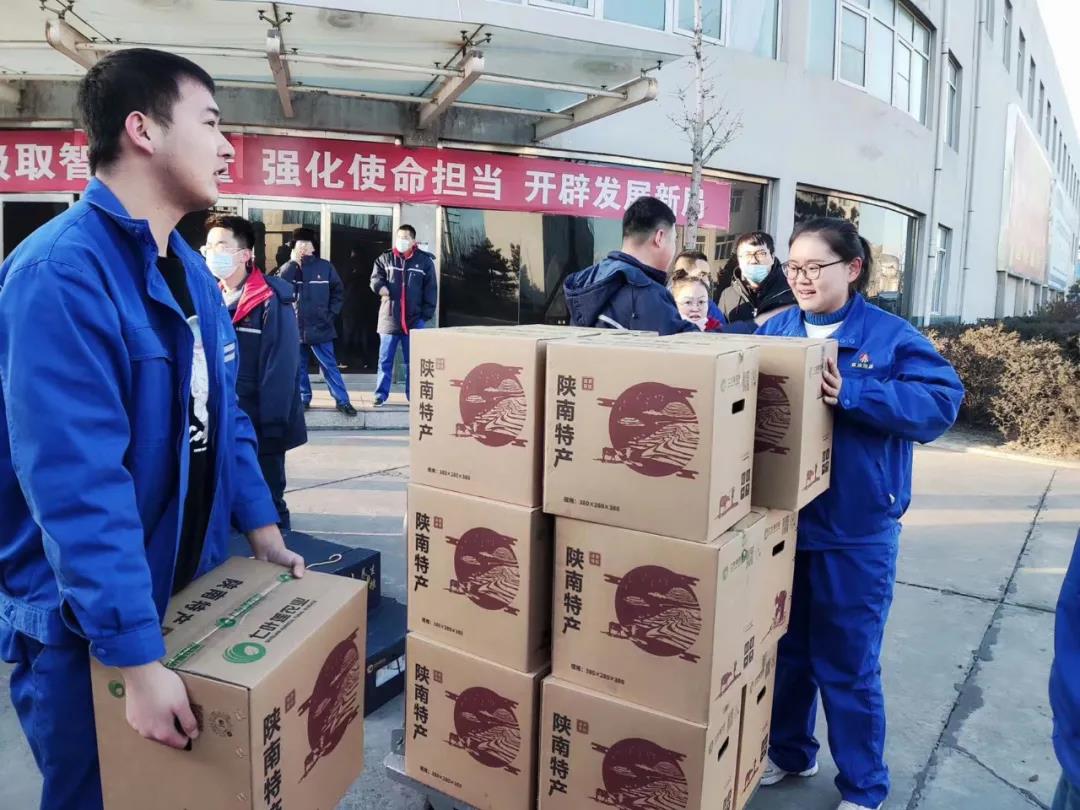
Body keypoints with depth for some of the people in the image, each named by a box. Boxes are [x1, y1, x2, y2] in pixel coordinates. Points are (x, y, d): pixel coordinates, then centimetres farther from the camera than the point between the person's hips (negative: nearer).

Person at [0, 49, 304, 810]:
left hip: (190, 590, 8)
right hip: (84, 624, -7)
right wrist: (138, 658, -28)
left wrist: (265, 536, 6)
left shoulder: (191, 270, 5)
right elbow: (78, 486, -29)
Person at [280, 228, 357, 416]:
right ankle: (303, 399, 23)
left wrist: (331, 314, -3)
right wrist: (294, 262, -12)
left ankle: (342, 400, 4)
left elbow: (338, 291, 5)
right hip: (295, 326, 2)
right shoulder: (288, 267, 4)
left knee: (329, 365, 1)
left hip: (319, 326, -2)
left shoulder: (325, 266, 1)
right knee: (299, 367, 11)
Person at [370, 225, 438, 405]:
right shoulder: (385, 259, 9)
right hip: (389, 318, 1)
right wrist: (380, 285, -23)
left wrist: (425, 315, -5)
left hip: (414, 320, -1)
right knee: (385, 360, 6)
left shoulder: (425, 261, 2)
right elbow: (375, 278, 2)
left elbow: (431, 290, 1)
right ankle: (381, 394, 15)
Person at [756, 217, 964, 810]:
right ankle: (787, 751, 41)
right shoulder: (772, 332, 5)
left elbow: (942, 401, -17)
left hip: (855, 532, -4)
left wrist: (851, 395, -27)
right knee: (785, 648, 19)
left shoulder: (891, 337, -6)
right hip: (778, 521, 4)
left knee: (848, 663, 9)